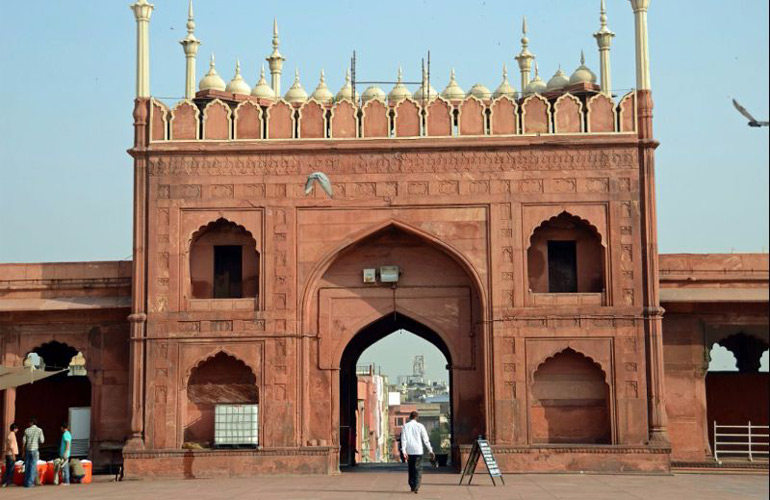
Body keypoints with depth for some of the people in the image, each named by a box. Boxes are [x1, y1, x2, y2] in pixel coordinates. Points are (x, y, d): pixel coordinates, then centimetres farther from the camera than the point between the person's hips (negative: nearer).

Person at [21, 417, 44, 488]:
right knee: (33, 466, -1)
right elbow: (42, 441, -6)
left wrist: (23, 451, 13)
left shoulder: (27, 430, 2)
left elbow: (23, 441, 3)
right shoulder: (39, 430, -4)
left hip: (27, 450, 2)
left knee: (27, 467, 9)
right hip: (34, 450, -2)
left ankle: (26, 482, 10)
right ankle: (30, 483, -5)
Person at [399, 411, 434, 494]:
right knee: (418, 469, 0)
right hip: (418, 450, -2)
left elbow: (403, 440, -5)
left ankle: (412, 486, 20)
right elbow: (426, 440, -1)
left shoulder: (405, 426, 3)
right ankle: (416, 487, -15)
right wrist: (430, 451, 4)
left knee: (411, 469, 15)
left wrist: (404, 451, -8)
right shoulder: (420, 426, -1)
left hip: (409, 451, 2)